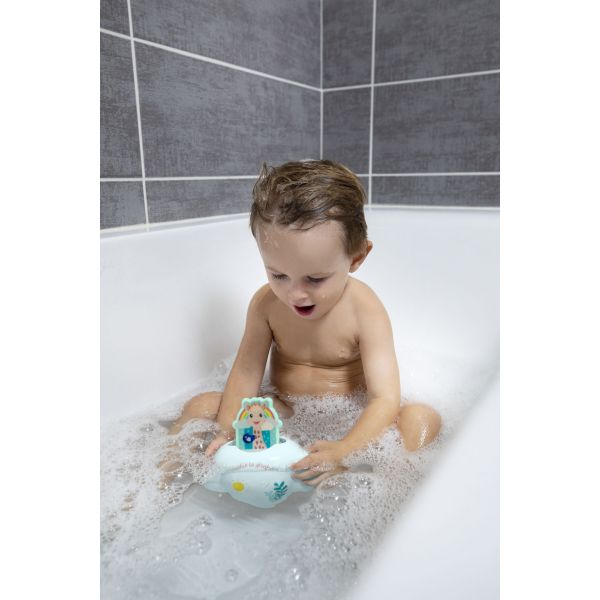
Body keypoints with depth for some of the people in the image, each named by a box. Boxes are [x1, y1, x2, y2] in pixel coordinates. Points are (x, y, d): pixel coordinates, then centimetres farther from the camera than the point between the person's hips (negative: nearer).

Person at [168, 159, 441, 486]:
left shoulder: (365, 312, -21)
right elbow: (246, 371, -8)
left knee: (422, 417, -27)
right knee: (201, 405, -13)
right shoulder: (266, 303, -10)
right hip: (283, 411, 2)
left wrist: (343, 450, -44)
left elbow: (384, 399, -26)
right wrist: (228, 430, -26)